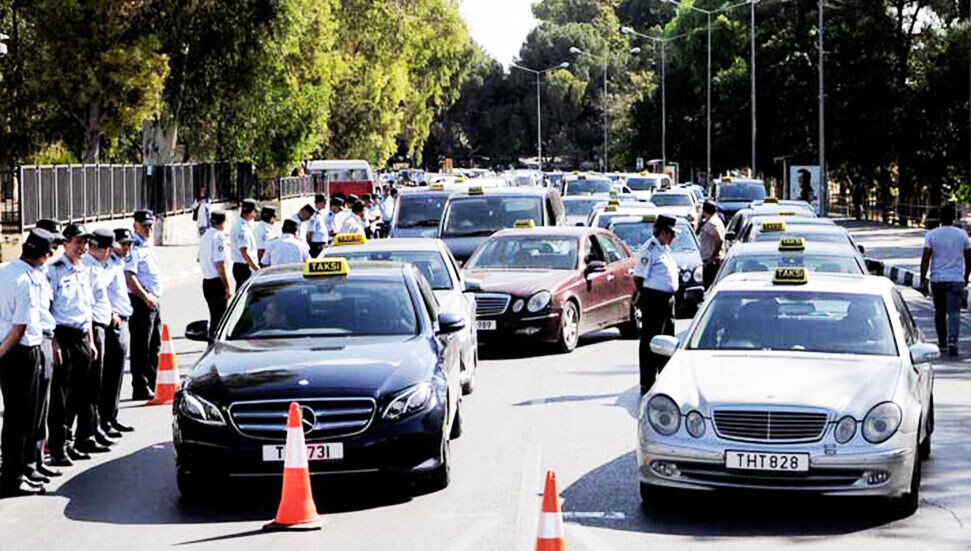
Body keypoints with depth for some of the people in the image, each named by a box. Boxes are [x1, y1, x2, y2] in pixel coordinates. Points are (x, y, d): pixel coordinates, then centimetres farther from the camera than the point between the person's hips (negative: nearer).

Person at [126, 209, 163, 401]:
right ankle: (140, 389, -3)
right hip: (140, 302, -10)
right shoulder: (134, 247, -12)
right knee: (140, 347, -6)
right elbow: (129, 276, -21)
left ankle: (151, 387, 20)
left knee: (154, 347, 13)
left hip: (153, 301, 10)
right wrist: (146, 297, -22)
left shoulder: (147, 245, 18)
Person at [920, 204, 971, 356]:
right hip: (956, 280, -1)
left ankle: (942, 341, 27)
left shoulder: (932, 235, -4)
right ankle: (952, 340, -23)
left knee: (939, 312, 17)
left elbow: (925, 259, -8)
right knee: (954, 312, -5)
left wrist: (923, 280, -3)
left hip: (937, 279, 1)